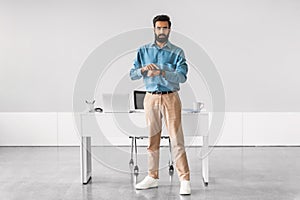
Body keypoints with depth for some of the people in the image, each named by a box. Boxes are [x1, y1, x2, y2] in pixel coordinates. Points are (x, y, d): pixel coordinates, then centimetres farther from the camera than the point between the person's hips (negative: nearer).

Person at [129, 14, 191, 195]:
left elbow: (182, 76, -11)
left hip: (170, 98, -3)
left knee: (177, 138, -6)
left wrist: (161, 72, -25)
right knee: (152, 139, 8)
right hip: (151, 98, 3)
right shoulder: (144, 51, 10)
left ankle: (185, 180, -2)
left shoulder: (177, 52, 2)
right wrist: (144, 69, -16)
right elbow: (132, 74, 5)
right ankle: (153, 177, 19)